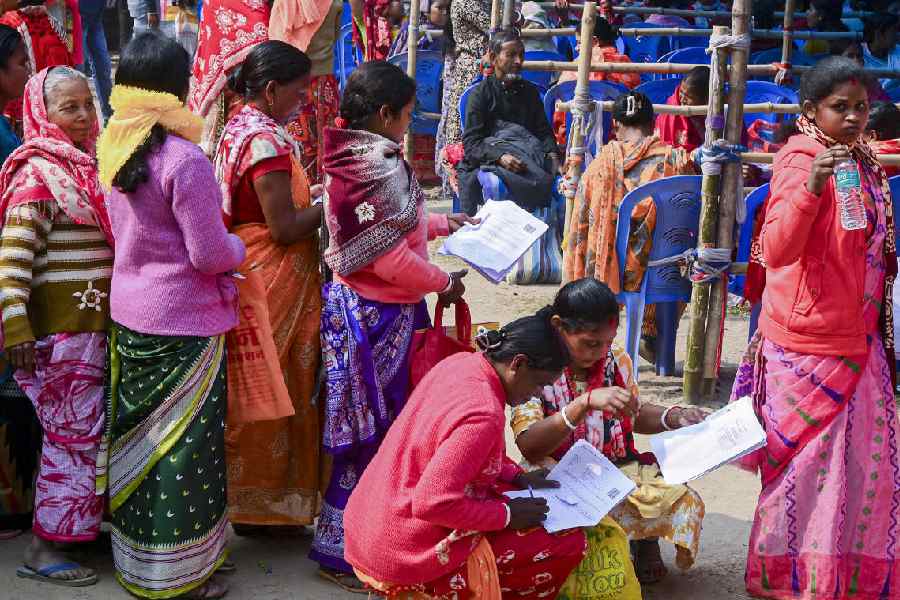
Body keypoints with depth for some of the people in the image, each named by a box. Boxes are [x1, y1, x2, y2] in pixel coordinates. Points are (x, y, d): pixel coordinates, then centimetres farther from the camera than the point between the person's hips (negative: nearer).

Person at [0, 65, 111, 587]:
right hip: (59, 324, -8)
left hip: (91, 320, 8)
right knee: (73, 432, -3)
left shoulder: (83, 167, 12)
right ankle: (43, 550, 8)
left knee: (86, 428, 15)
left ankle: (81, 520, 29)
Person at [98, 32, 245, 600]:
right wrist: (239, 246, 1)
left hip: (128, 315, 7)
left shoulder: (114, 148, 0)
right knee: (183, 446, 6)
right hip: (184, 323, -7)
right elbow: (209, 254, -20)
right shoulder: (184, 159, -22)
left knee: (138, 437, 19)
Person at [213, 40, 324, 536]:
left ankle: (250, 495, 29)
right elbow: (285, 227, -21)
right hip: (273, 284, -10)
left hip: (249, 271, 10)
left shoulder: (240, 127, 10)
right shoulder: (266, 139, -20)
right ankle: (263, 502, 15)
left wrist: (309, 194, 8)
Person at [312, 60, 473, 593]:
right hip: (379, 315, -10)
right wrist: (444, 282, -9)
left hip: (354, 304, 10)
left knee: (366, 428, 18)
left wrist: (442, 222, 23)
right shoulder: (381, 166, -21)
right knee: (373, 431, 1)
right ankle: (343, 552, 13)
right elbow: (391, 257, -24)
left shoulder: (351, 155, 9)